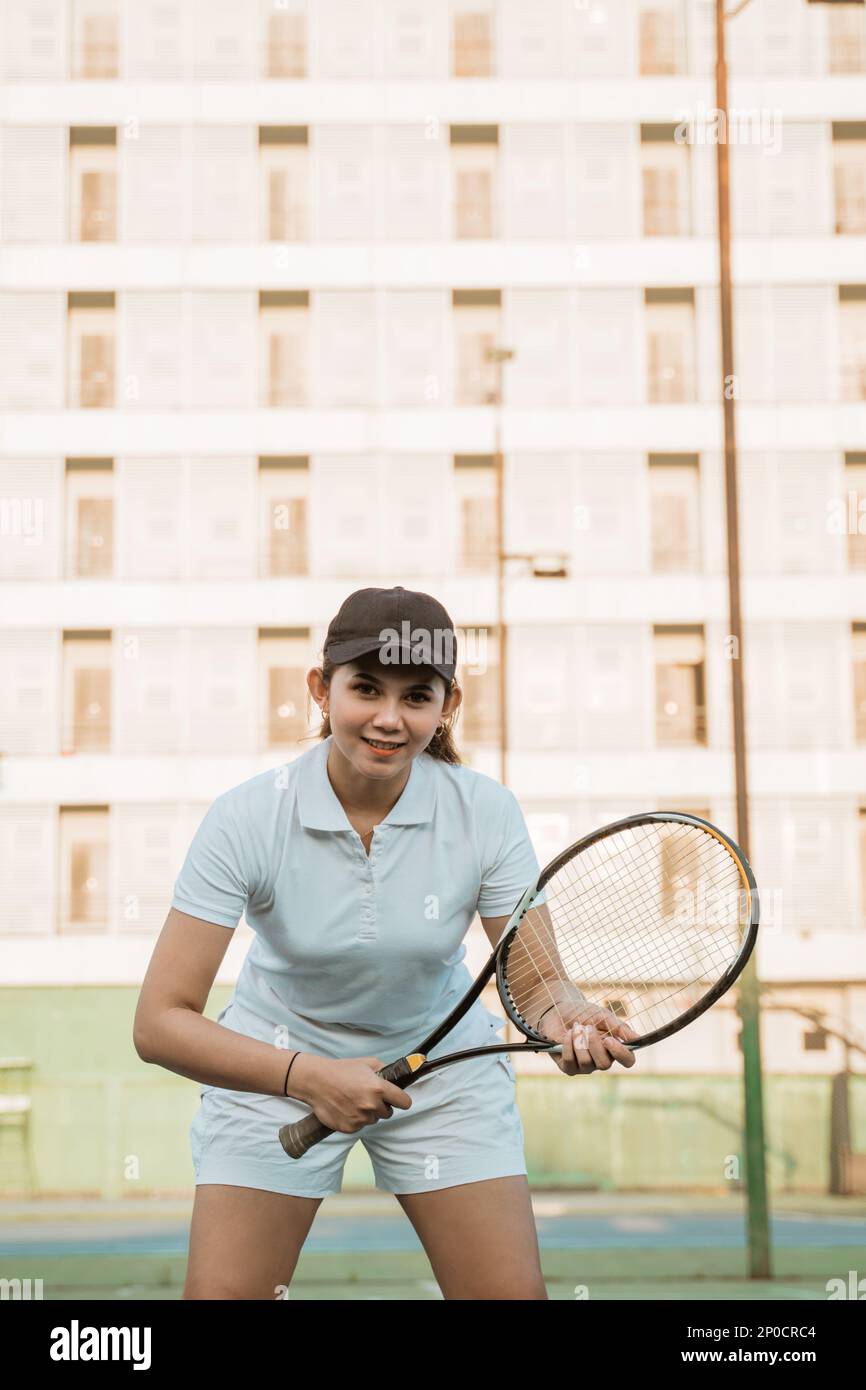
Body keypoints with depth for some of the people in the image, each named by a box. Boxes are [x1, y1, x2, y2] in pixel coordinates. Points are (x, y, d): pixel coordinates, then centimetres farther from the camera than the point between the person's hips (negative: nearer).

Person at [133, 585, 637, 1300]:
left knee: (515, 1292, -4)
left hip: (445, 1066, 2)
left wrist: (565, 1023, -38)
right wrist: (307, 1077, -37)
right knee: (223, 1294, -8)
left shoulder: (487, 812, -19)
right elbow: (161, 1021, -24)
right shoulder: (246, 818, -24)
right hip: (276, 1070, -1)